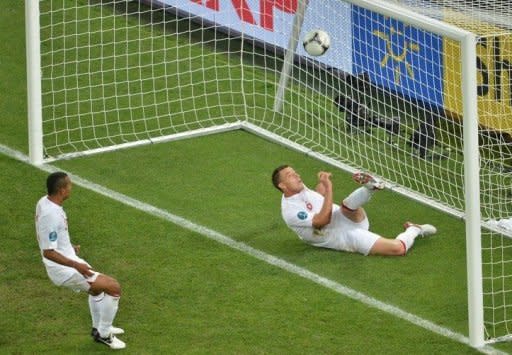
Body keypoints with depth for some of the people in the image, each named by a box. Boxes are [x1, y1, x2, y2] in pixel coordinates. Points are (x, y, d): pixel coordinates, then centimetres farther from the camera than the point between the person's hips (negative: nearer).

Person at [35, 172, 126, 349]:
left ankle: (98, 328, 46)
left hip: (68, 261, 10)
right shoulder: (52, 214, -30)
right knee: (114, 287, -8)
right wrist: (76, 265, -32)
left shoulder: (44, 202, 0)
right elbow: (48, 252, -29)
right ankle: (104, 334, 6)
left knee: (97, 287, 31)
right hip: (64, 270, -10)